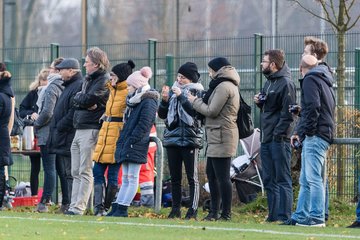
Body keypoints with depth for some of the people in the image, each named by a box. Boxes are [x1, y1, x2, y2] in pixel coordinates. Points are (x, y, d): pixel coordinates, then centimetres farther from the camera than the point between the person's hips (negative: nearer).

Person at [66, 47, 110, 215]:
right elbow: (76, 100, 11)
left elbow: (88, 99, -18)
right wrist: (85, 101, -6)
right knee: (76, 172, 8)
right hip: (79, 130, 9)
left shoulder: (104, 80, -8)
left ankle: (79, 208, -11)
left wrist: (80, 98, 0)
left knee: (85, 172, -9)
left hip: (92, 130, -9)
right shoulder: (88, 79, 20)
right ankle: (74, 206, 10)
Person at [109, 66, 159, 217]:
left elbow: (144, 125, -18)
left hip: (136, 147, -9)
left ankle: (122, 209, -8)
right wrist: (121, 142, 13)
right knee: (125, 179, 10)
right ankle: (117, 207, 9)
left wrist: (131, 141, -20)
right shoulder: (133, 101, 20)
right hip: (126, 146, 9)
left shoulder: (148, 102, -10)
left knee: (132, 178, -6)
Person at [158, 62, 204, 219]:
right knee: (174, 177, 7)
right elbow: (162, 114, 13)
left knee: (192, 177, -3)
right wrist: (164, 100, -3)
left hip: (190, 139, -5)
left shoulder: (197, 92, -1)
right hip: (171, 138, 5)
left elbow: (196, 111, -18)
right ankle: (175, 209, 12)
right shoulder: (173, 91, 14)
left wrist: (181, 96, -18)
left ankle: (193, 210, -4)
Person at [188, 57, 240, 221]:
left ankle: (226, 213, -6)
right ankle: (214, 212, 17)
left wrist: (195, 101, -2)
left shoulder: (224, 86, -12)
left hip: (221, 137, -11)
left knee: (222, 176, -8)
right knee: (211, 174, 13)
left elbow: (212, 111, -15)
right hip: (216, 136, 11)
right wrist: (198, 101, 9)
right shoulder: (229, 85, 20)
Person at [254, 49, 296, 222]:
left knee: (282, 179, -8)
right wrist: (259, 102, 6)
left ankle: (284, 216, -8)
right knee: (269, 180, 11)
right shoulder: (269, 82, 17)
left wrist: (279, 133, -20)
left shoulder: (286, 84, -11)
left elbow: (288, 113, -15)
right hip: (266, 139, 10)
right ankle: (273, 215, 17)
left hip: (279, 139, -10)